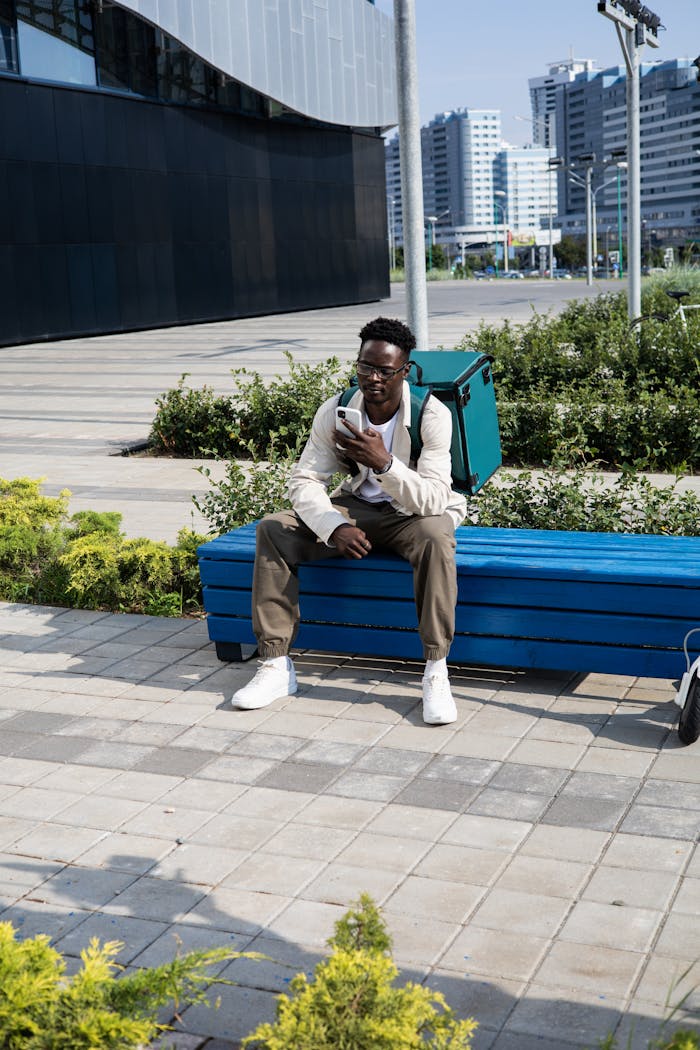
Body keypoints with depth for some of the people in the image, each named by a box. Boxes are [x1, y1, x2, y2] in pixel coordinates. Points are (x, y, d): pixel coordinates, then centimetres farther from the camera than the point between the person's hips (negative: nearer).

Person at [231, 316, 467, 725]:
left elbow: (434, 499, -28)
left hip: (416, 512, -4)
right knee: (273, 530, -16)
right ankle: (277, 666, -14)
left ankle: (436, 672, -32)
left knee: (435, 537, -40)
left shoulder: (432, 415, -22)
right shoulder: (335, 411, -11)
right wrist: (334, 528, -31)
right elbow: (305, 480, -12)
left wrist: (384, 462, -44)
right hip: (358, 509, 4)